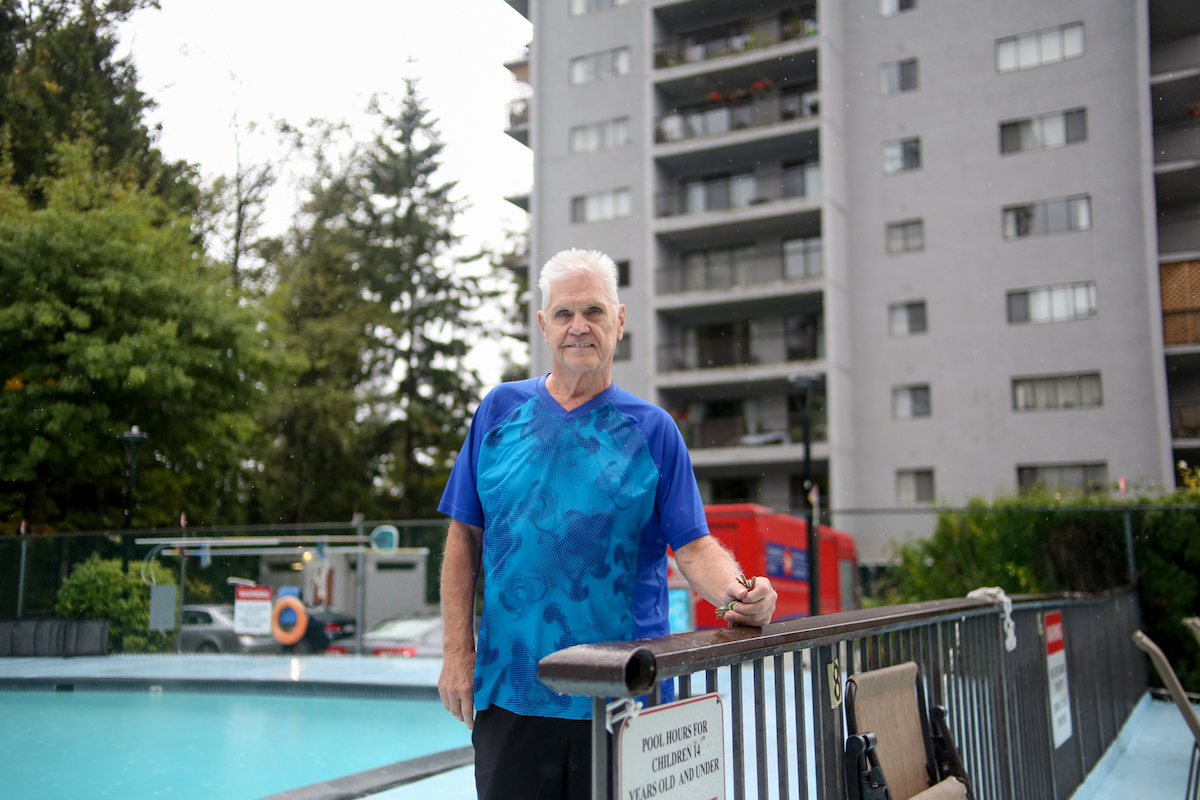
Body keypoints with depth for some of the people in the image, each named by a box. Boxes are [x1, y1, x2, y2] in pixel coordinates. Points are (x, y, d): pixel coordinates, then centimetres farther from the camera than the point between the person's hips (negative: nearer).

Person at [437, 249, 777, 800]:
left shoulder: (651, 428, 3)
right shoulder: (501, 409, 5)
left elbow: (694, 547, -2)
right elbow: (464, 538, 6)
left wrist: (737, 593, -23)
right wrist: (458, 651, 0)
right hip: (512, 691, 1)